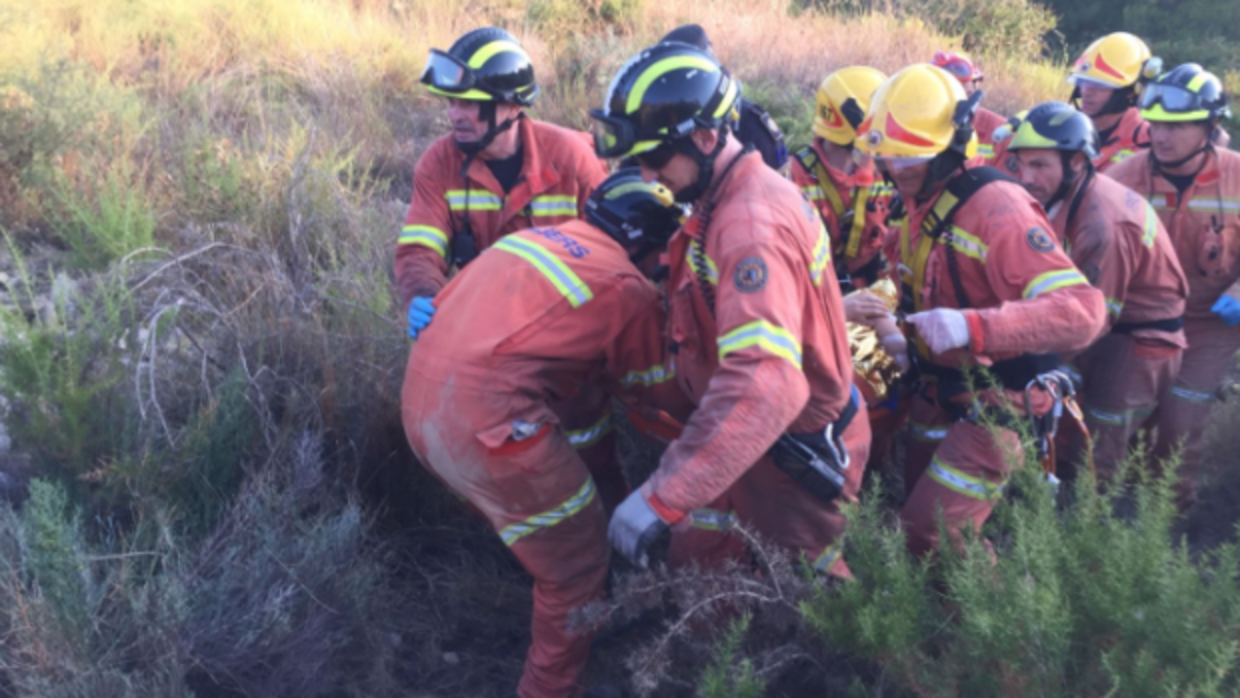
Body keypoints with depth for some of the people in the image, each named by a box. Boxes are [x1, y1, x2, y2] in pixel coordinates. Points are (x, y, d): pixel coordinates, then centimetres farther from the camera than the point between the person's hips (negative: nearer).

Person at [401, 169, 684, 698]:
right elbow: (652, 393, 12)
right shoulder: (628, 290, -1)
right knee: (578, 566, 10)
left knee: (528, 521, 31)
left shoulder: (530, 236, 17)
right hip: (489, 421, -8)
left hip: (419, 398, 9)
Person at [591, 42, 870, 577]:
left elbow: (765, 385, -42)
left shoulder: (752, 225, -30)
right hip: (753, 435, 9)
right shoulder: (744, 193, 0)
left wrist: (662, 496, -42)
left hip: (795, 455, -9)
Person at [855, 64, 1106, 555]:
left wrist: (973, 327, -47)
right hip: (938, 395, 9)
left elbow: (1081, 310, -37)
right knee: (913, 510, 21)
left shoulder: (997, 207, -26)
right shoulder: (921, 202, 1)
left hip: (994, 408, -8)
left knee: (930, 539, -6)